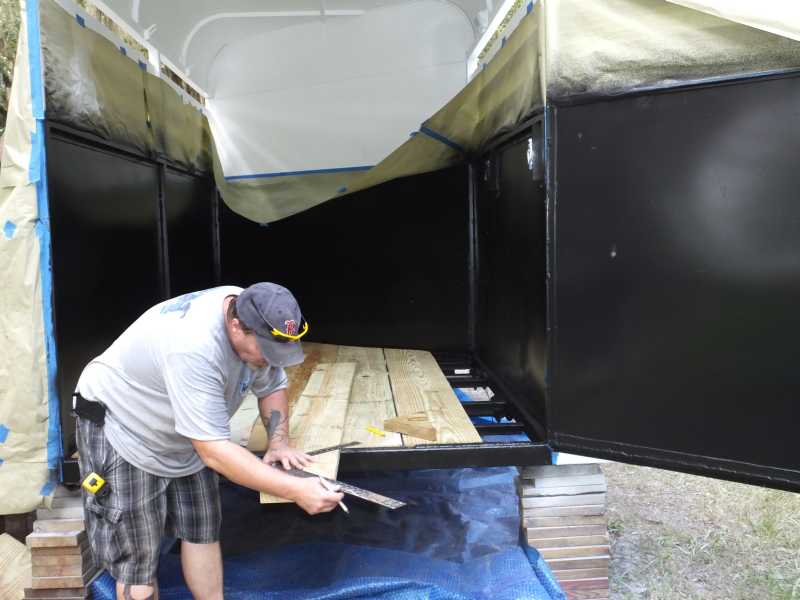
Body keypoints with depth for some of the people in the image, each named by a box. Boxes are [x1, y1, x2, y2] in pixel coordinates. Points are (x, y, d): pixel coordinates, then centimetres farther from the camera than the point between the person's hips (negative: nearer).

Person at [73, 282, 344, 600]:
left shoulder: (253, 322, -15)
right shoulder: (193, 348, -40)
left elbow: (272, 386, 3)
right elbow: (215, 453, -39)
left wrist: (279, 441, -12)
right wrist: (294, 490, -38)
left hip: (185, 436, 7)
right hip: (121, 430, -7)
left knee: (202, 531, 10)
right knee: (137, 556, -2)